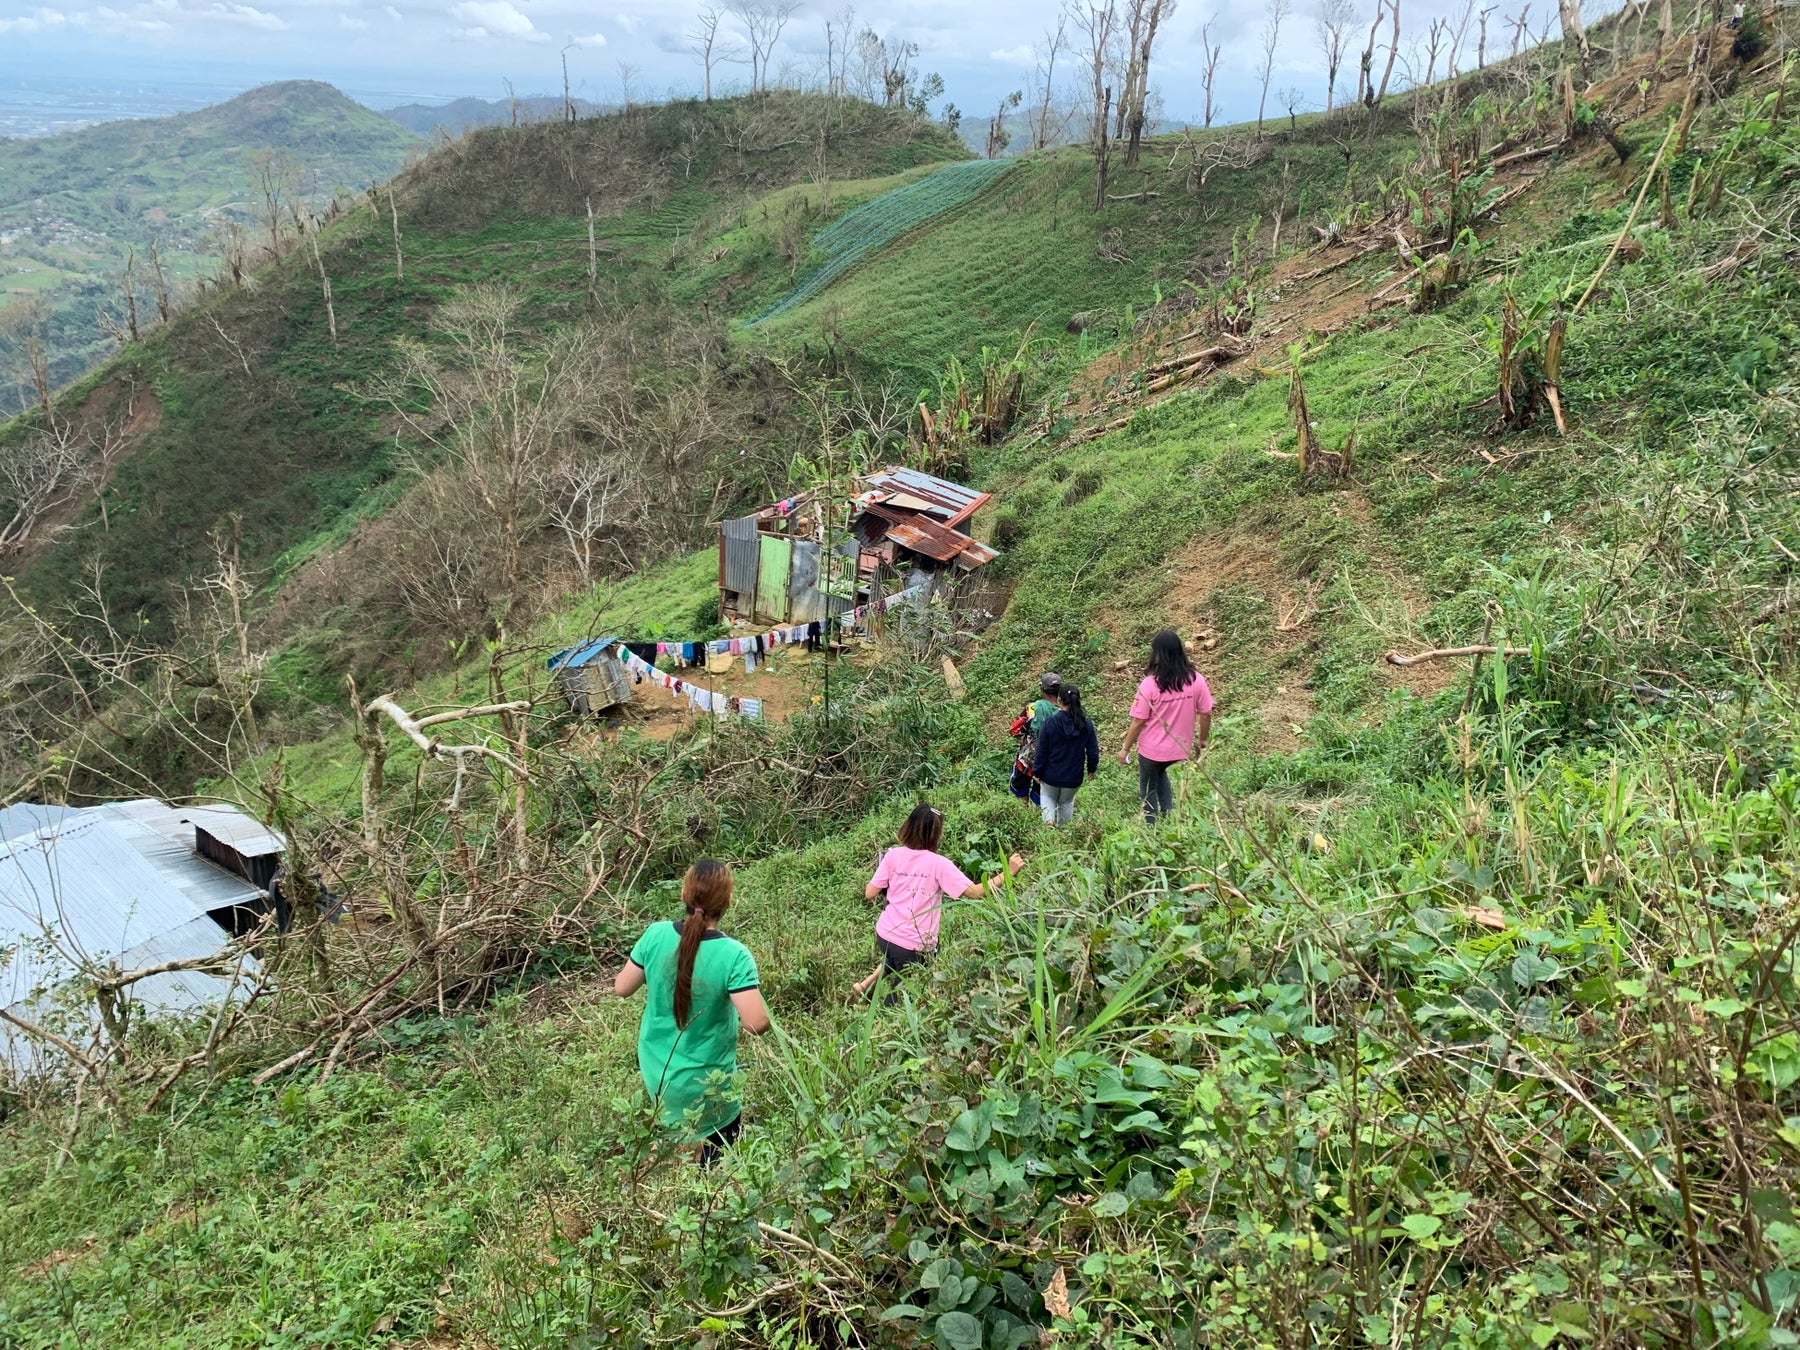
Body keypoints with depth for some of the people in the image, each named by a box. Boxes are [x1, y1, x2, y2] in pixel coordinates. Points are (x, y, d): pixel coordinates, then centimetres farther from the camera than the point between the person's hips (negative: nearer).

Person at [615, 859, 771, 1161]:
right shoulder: (734, 955, -27)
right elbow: (757, 1024, -30)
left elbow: (621, 988, -2)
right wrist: (752, 988, -10)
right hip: (705, 1085, -4)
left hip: (655, 1070, 4)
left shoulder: (656, 935, -15)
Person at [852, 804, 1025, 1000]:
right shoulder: (938, 863, -14)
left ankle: (870, 981, 23)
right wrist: (1008, 874, -12)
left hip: (884, 934, 3)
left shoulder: (893, 856, -5)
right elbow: (974, 892, -17)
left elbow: (870, 893, -1)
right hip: (914, 946, -3)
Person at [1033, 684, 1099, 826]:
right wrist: (1092, 769, 15)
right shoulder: (1087, 725, -12)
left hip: (1051, 776, -1)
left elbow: (1042, 751, -11)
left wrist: (1037, 772, 3)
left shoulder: (1050, 723, -18)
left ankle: (1049, 819, -2)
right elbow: (1093, 752, -4)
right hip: (1074, 777, 2)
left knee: (1048, 797, 25)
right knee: (1066, 802, 26)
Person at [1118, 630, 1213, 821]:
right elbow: (1206, 714, -4)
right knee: (1160, 772, 34)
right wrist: (1202, 741, 13)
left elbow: (1138, 722, -16)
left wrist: (1125, 748, -3)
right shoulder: (1196, 680, -12)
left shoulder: (1150, 684, -22)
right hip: (1180, 748, 4)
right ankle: (1169, 811, 19)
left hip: (1152, 749, -4)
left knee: (1148, 789, 20)